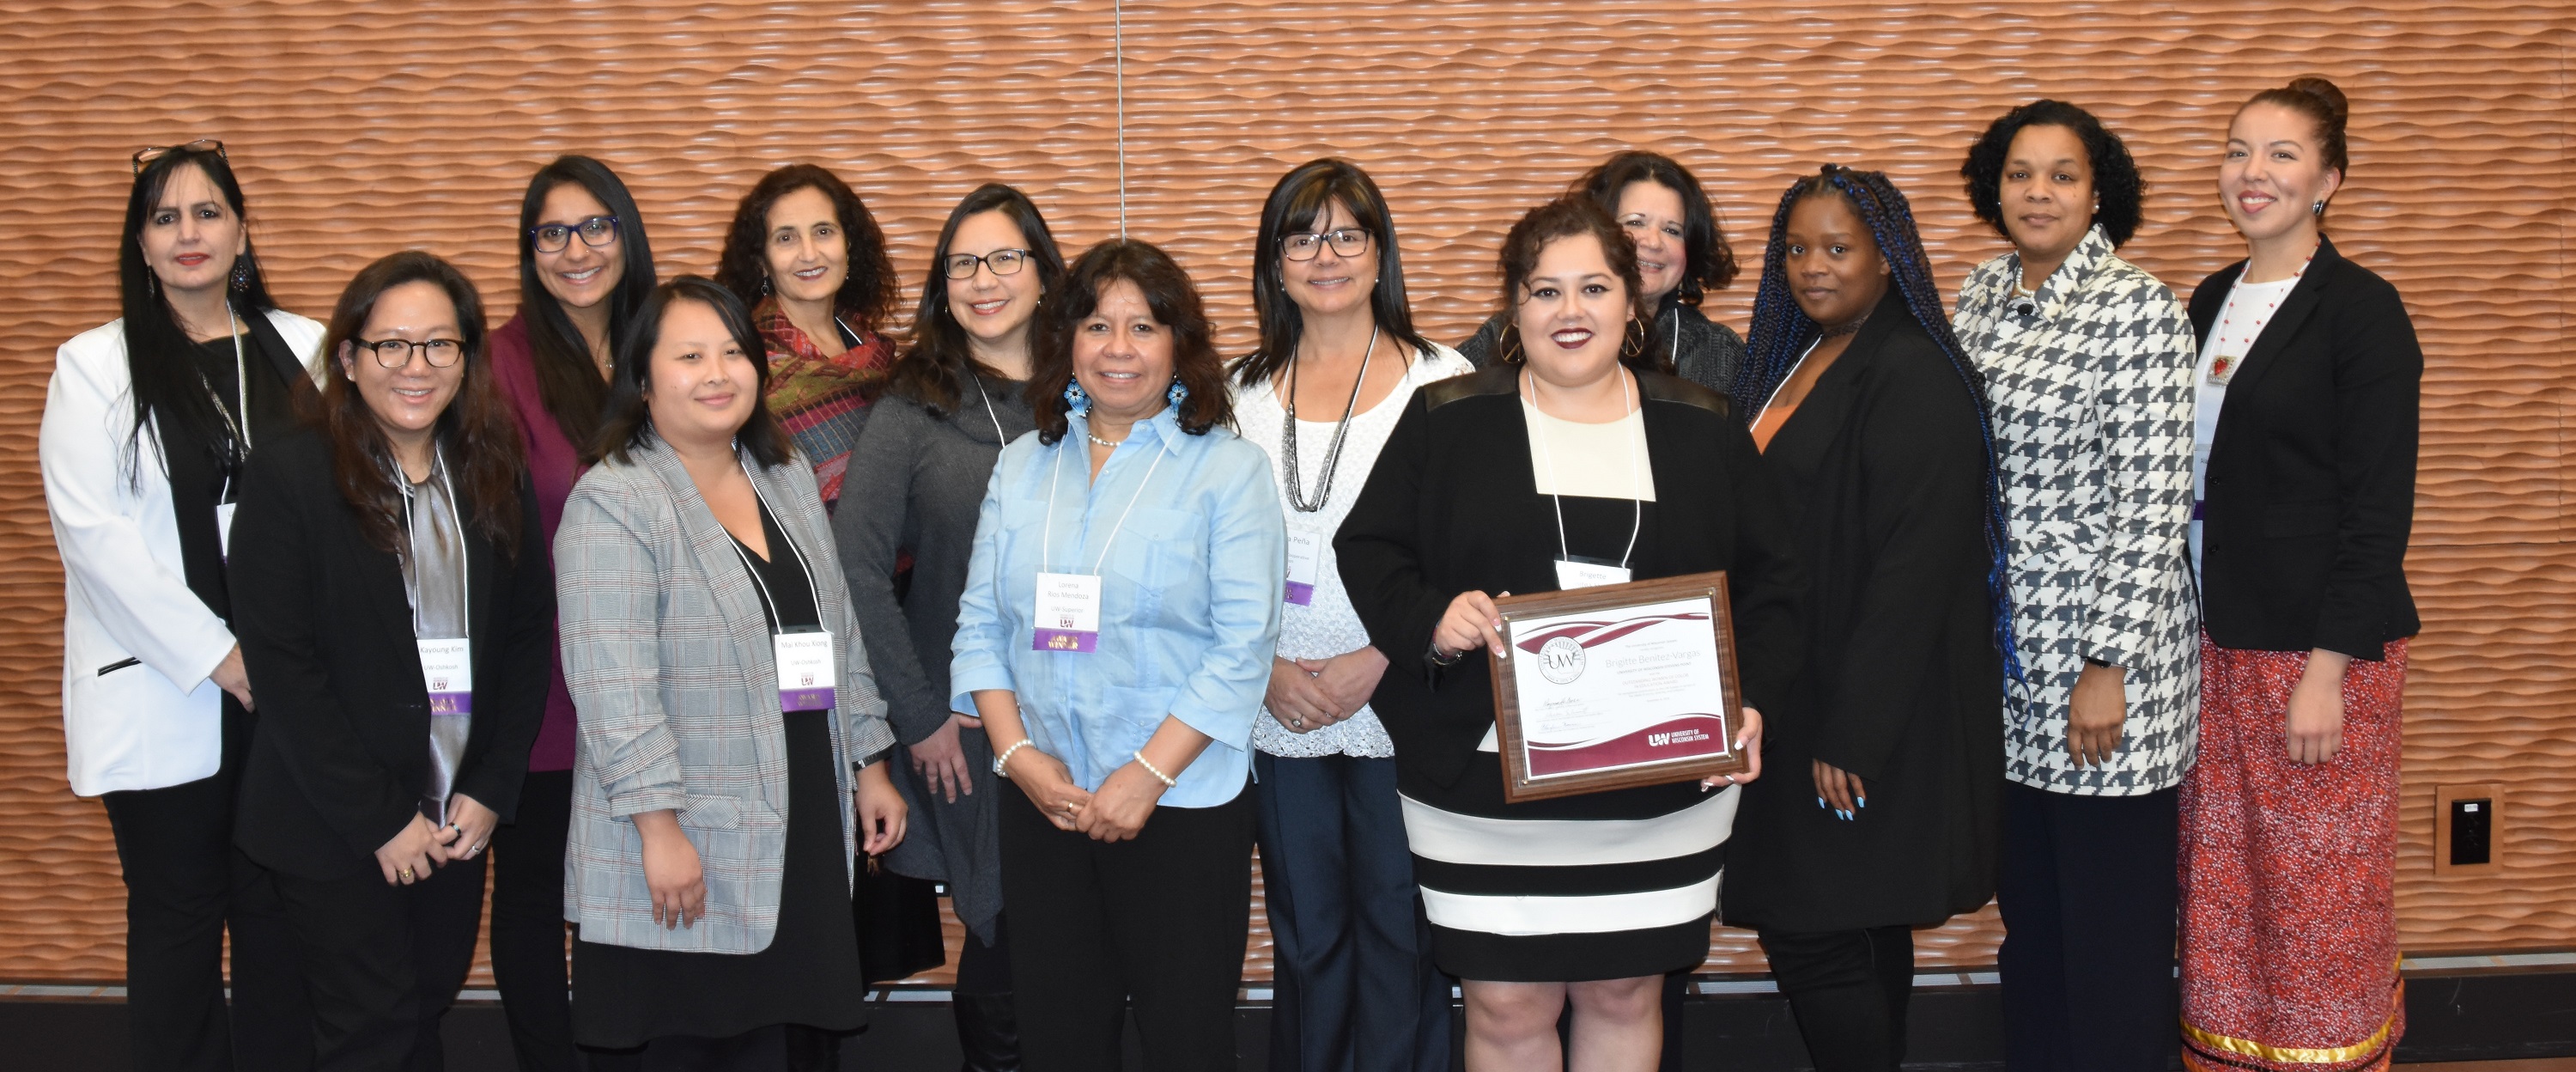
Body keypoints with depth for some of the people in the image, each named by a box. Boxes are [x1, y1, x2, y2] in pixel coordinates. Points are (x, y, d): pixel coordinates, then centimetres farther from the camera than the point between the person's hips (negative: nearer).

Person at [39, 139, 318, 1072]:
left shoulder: (304, 351, 9)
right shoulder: (95, 366, 3)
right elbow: (90, 528, -5)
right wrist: (214, 654, -12)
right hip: (161, 696, -1)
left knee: (280, 916, 5)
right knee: (177, 916, 6)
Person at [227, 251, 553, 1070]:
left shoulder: (495, 479, 5)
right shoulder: (288, 477, -9)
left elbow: (528, 638, 6)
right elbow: (280, 665, -13)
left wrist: (491, 789, -4)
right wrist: (379, 820, -14)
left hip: (459, 819, 4)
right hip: (337, 832, -4)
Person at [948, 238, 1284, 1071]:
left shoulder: (1228, 468, -3)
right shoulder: (1022, 465, 10)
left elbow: (1243, 644, -10)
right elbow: (979, 626, 9)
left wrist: (1149, 774, -15)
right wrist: (1015, 752, -6)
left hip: (1182, 804, -4)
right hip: (1042, 798, 4)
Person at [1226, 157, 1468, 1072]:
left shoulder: (1442, 383, 0)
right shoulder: (1242, 394, 9)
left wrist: (1378, 662, -13)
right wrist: (1266, 669, -4)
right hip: (1281, 714, 3)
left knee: (1400, 934, 3)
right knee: (1305, 936, 10)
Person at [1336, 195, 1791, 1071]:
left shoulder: (1702, 430, 7)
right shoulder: (1446, 421, 3)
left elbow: (1767, 581, 9)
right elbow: (1368, 550, 2)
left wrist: (1750, 702, -6)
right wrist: (1431, 620, -18)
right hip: (1483, 778, -1)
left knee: (1626, 993, 13)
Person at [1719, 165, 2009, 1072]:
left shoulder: (1915, 376, -15)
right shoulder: (1794, 360, 12)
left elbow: (1915, 565, -20)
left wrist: (1853, 735, -22)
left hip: (1870, 710, -8)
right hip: (1794, 691, 8)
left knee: (1811, 933, -6)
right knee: (1860, 931, 15)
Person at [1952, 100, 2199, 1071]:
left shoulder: (2138, 310, -13)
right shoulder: (1983, 294, 8)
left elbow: (2151, 505, -16)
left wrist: (2109, 665, -18)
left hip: (2101, 648, -7)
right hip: (2003, 647, 7)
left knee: (2112, 913, 4)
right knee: (2026, 900, 18)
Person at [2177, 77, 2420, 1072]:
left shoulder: (2360, 309, -10)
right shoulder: (2211, 300, 10)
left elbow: (2380, 505, -13)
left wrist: (2329, 669, -17)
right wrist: (2182, 635, 10)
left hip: (2321, 647, -6)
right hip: (2216, 642, 6)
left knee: (2319, 890, 3)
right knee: (2222, 885, 12)